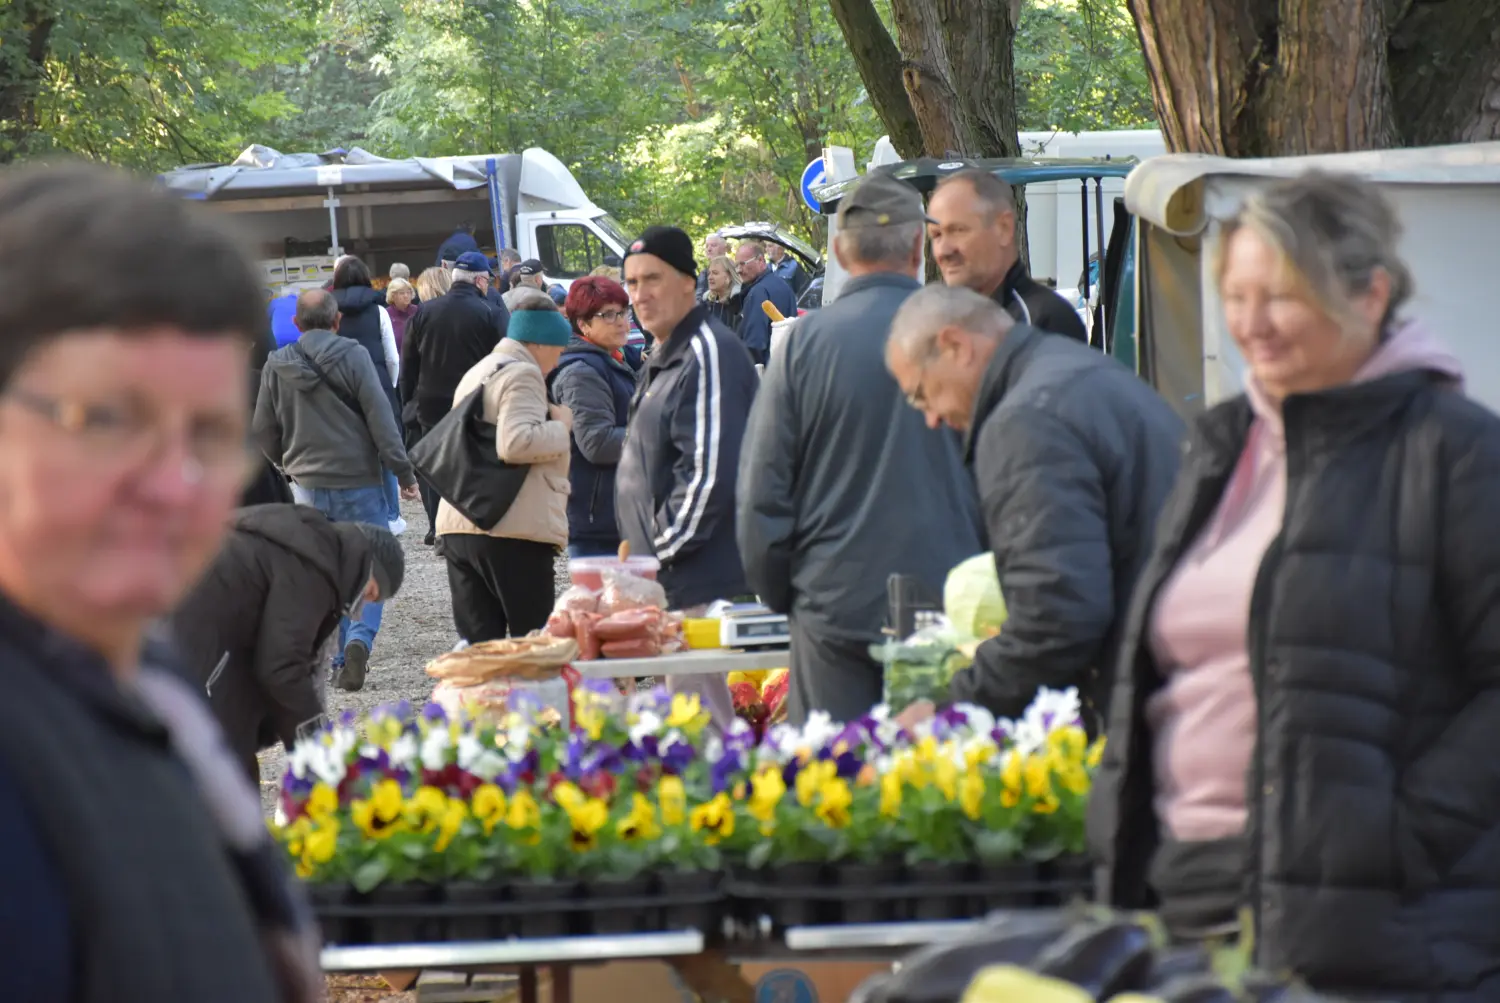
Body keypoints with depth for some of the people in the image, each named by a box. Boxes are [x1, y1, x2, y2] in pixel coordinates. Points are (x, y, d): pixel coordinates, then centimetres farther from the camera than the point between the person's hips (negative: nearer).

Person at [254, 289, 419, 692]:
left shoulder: (277, 365, 4)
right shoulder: (352, 355, -7)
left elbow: (263, 432, 11)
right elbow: (380, 417, -10)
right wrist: (402, 471, -6)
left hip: (308, 486, 3)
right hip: (357, 480, -3)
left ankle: (342, 659, 11)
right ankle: (360, 638, -20)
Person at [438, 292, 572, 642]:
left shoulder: (476, 373, 23)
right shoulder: (523, 374, -8)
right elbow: (516, 443, -22)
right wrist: (560, 425, -7)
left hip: (458, 526, 9)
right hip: (513, 530, -9)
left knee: (477, 645, 6)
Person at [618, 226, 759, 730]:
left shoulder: (709, 355, -15)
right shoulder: (663, 358, 18)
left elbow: (709, 472, -22)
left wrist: (660, 551, -15)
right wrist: (643, 552, 19)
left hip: (703, 584, -10)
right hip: (668, 581, 10)